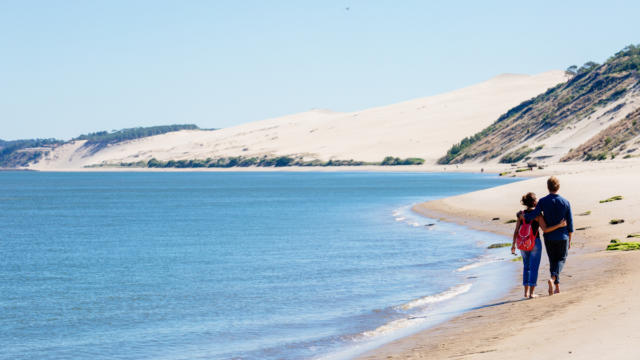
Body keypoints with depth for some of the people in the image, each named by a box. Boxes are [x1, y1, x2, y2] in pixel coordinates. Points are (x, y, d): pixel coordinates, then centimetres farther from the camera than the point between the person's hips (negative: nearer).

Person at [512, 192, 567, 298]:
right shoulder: (537, 215, -11)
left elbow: (516, 231, 3)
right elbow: (545, 230, -18)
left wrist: (513, 244, 10)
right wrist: (559, 225, -15)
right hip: (535, 243, -4)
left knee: (526, 266, 18)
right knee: (534, 268, 3)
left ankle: (526, 292, 16)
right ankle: (531, 293, 0)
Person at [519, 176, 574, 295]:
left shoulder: (543, 201, -9)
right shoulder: (565, 202, -5)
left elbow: (533, 215, -21)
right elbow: (570, 224, -2)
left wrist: (522, 216, -1)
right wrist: (569, 240, 8)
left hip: (549, 237, 1)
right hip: (562, 236, -1)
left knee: (553, 260, 15)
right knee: (561, 259, 11)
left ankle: (557, 287, 14)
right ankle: (553, 278, -15)